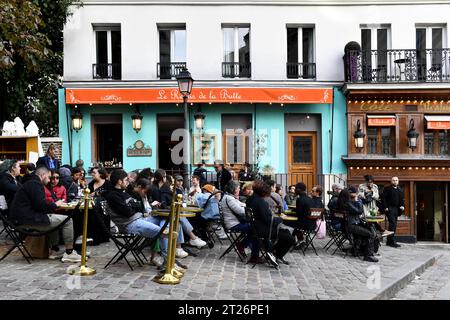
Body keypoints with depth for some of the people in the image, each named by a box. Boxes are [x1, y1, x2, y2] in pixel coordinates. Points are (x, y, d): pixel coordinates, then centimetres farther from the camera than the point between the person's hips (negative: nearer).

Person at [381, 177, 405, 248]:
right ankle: (391, 241, -11)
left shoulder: (399, 190, 18)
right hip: (389, 209, -7)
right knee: (392, 224, -14)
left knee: (394, 225, 7)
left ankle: (389, 241, 15)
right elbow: (383, 198, -7)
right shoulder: (387, 189, -1)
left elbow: (402, 199, 22)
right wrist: (385, 207, -14)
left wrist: (402, 206, 4)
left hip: (396, 209, 7)